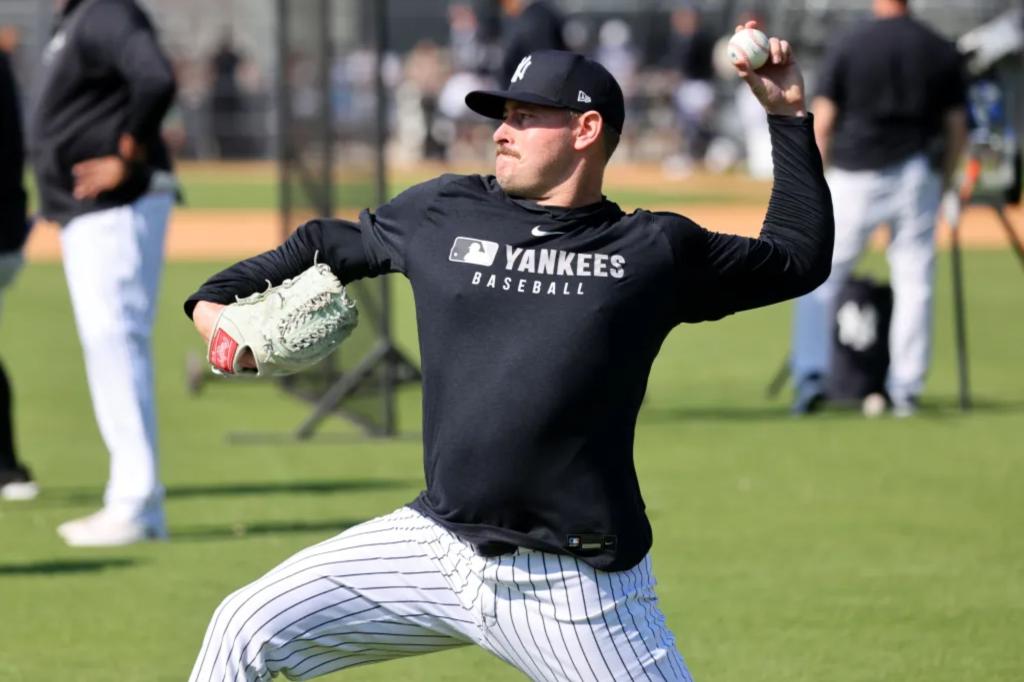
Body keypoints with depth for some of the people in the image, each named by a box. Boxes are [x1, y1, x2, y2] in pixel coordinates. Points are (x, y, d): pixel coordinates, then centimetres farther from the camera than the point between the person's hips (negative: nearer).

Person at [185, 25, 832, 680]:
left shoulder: (657, 251, 4)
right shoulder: (442, 212, 9)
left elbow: (800, 258, 14)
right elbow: (329, 244, 23)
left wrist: (789, 116, 10)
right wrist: (218, 296, 10)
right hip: (439, 550, 3)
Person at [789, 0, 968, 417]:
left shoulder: (847, 47, -5)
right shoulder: (942, 52, 2)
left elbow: (822, 122, -6)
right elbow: (957, 127, 4)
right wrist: (942, 181, 14)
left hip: (854, 177, -2)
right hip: (917, 175, 2)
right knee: (914, 281, 6)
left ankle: (810, 374, -4)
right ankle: (906, 390, 5)